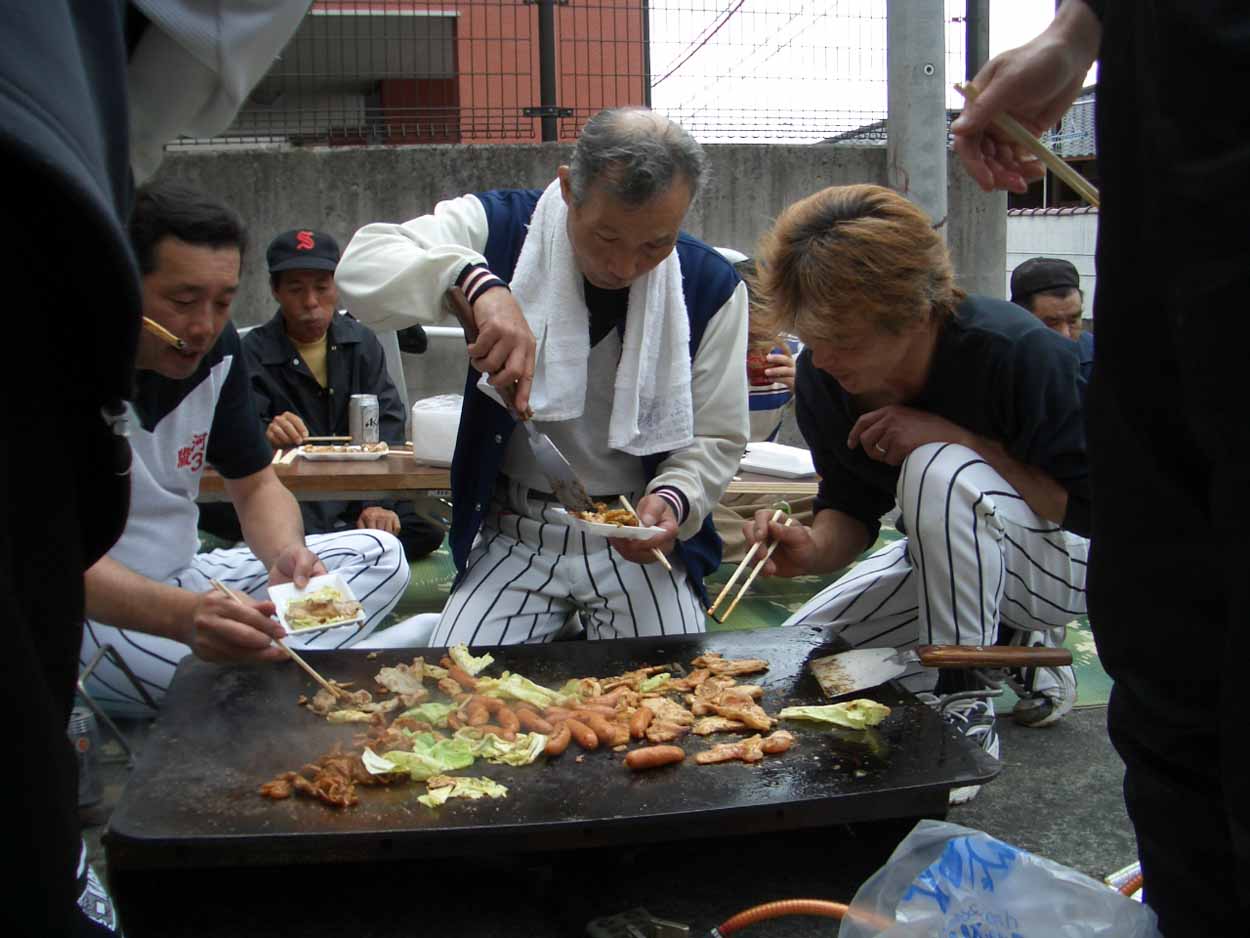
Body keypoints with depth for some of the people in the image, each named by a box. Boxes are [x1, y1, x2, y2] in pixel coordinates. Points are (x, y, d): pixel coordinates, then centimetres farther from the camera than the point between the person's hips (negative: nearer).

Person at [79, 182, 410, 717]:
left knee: (378, 555, -6)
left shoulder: (216, 347, -1)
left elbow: (256, 486, 5)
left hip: (182, 582, 8)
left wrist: (287, 553, -19)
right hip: (92, 608, -8)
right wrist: (183, 616, -48)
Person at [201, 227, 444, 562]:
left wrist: (379, 502, -17)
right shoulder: (254, 353, 1)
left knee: (428, 527, -27)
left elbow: (388, 421, -1)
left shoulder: (361, 342, 9)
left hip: (357, 493, 2)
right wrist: (267, 436, -37)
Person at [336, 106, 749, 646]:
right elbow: (362, 268, -24)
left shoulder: (710, 286, -6)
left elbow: (716, 439, 0)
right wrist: (477, 281, -42)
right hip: (514, 534, 0)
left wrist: (674, 499, -22)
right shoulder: (501, 227, -9)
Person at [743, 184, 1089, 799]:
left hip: (1063, 563, -6)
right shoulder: (822, 375, -14)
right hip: (943, 560, 7)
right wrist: (815, 549, -29)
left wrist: (958, 438, -33)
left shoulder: (1017, 352, -31)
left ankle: (966, 712, -19)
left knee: (938, 473, -37)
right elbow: (851, 508, -5)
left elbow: (1087, 506, -25)